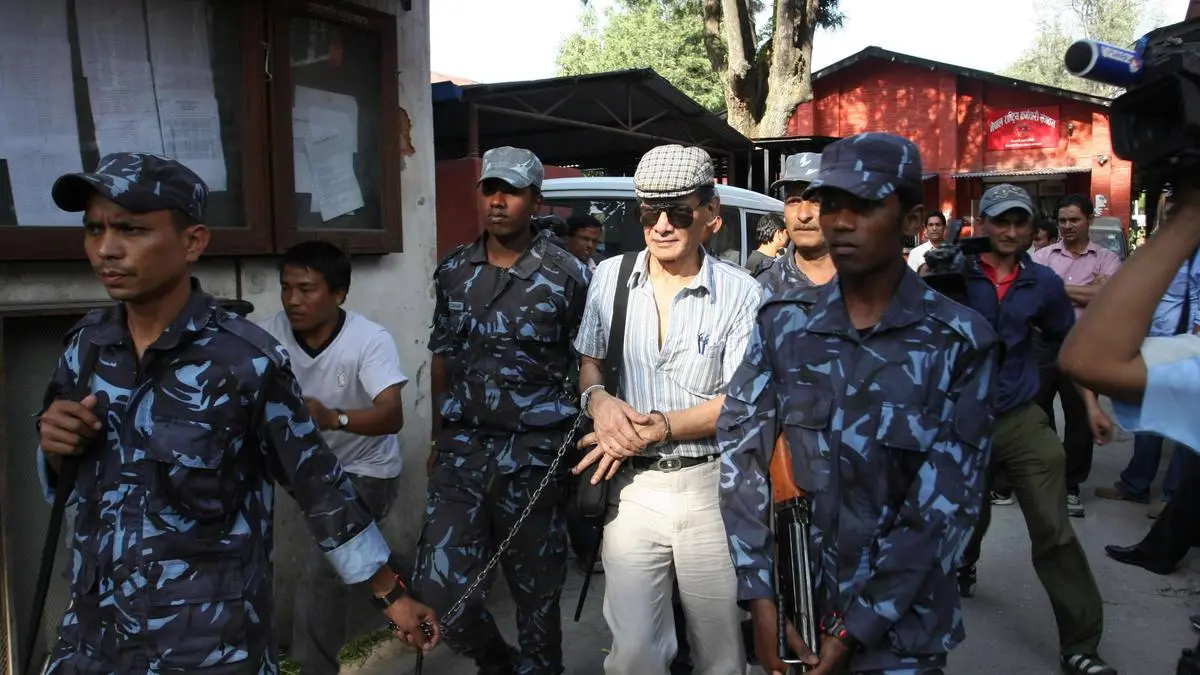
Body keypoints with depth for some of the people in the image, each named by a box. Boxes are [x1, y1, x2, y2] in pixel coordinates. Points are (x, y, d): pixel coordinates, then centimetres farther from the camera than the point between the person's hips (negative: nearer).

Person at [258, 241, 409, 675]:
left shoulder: (371, 340, -24)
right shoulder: (270, 335, -13)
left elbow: (392, 415, -35)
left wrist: (334, 418, -53)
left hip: (364, 471, -4)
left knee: (321, 571, -14)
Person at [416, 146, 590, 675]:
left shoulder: (566, 275, -4)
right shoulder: (454, 270, 8)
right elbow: (443, 357, 15)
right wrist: (438, 438, 15)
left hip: (534, 453, -3)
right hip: (462, 450, 4)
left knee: (536, 590, 9)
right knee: (437, 590, 1)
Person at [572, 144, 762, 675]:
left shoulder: (740, 293, -6)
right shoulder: (609, 277, 4)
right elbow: (588, 362, 14)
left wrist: (654, 427, -17)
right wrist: (599, 401, -9)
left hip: (711, 487, -1)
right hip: (631, 487, 2)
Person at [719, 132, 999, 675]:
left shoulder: (960, 342, -9)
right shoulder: (782, 322, -2)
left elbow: (946, 504, -12)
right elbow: (741, 450, -5)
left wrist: (856, 630, -14)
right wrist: (760, 598, -13)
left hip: (898, 628, -2)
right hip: (792, 607, 3)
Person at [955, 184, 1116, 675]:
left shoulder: (1043, 283, 4)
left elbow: (1067, 345, 16)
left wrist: (1091, 405, 13)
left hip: (1022, 421, 1)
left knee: (1054, 532, -5)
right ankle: (961, 573, 51)